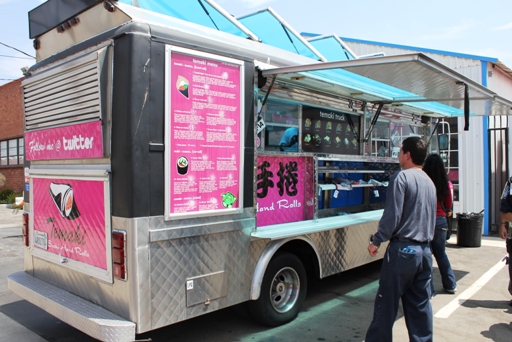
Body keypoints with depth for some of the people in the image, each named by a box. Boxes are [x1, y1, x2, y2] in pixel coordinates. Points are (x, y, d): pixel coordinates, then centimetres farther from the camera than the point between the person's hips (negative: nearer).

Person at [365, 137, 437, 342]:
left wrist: (377, 240, -7)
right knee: (420, 305, 13)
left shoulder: (402, 177, -11)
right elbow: (430, 217, 18)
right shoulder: (429, 182, 12)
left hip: (402, 249, -7)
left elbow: (392, 215, -16)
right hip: (424, 250, 7)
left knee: (386, 303, 3)